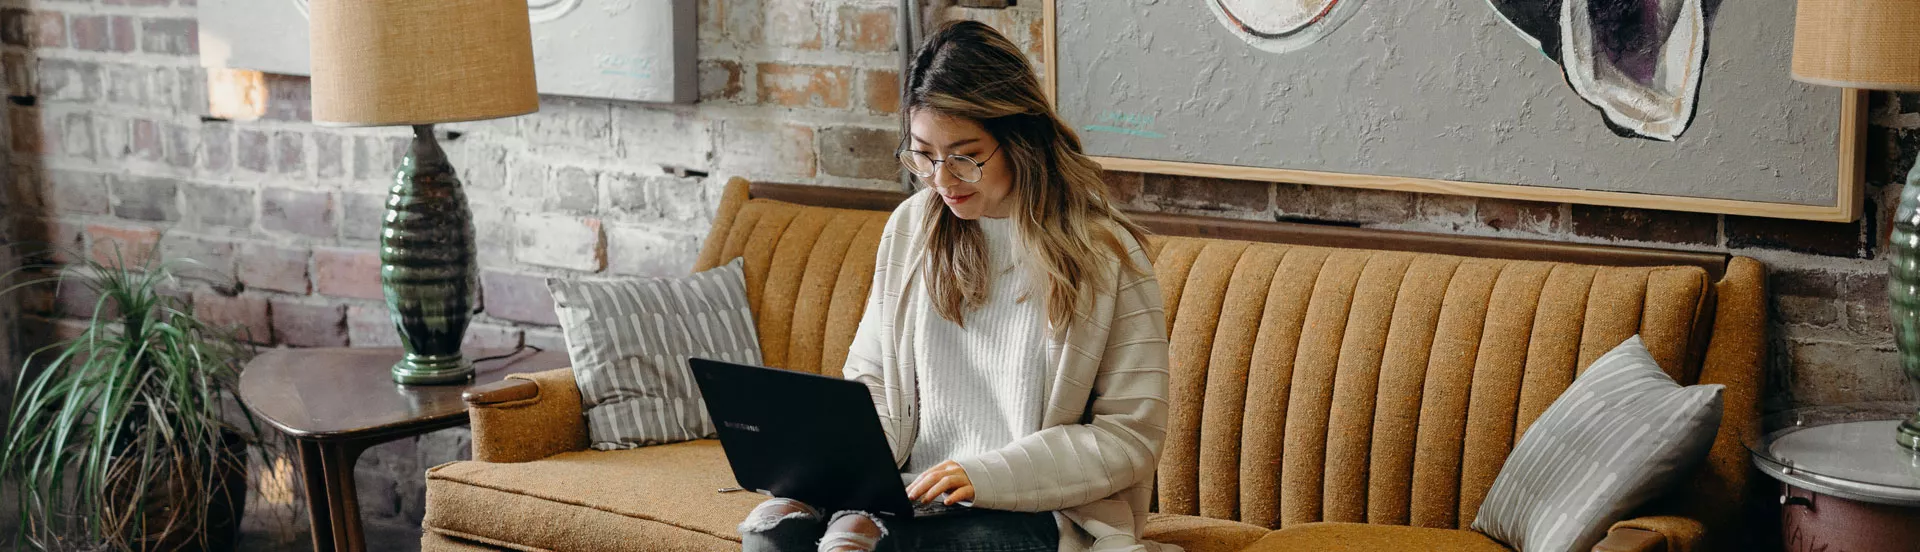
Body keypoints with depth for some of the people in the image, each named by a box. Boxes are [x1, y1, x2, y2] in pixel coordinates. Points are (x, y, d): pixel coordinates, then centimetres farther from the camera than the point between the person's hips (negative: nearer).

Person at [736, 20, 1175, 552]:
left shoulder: (1107, 254, -6)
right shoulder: (910, 227, 8)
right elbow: (870, 379, 15)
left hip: (1037, 509, -5)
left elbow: (1133, 436, -7)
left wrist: (986, 474, -17)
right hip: (912, 494, 5)